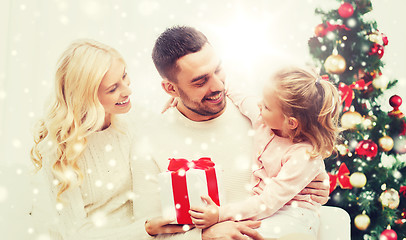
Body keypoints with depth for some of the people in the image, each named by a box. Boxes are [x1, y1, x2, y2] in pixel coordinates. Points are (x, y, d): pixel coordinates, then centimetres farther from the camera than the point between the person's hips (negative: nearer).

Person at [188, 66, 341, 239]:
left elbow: (269, 203, -25)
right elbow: (244, 103, 19)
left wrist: (221, 214, -27)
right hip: (257, 201, 6)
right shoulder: (263, 121, -5)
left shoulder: (304, 156, -25)